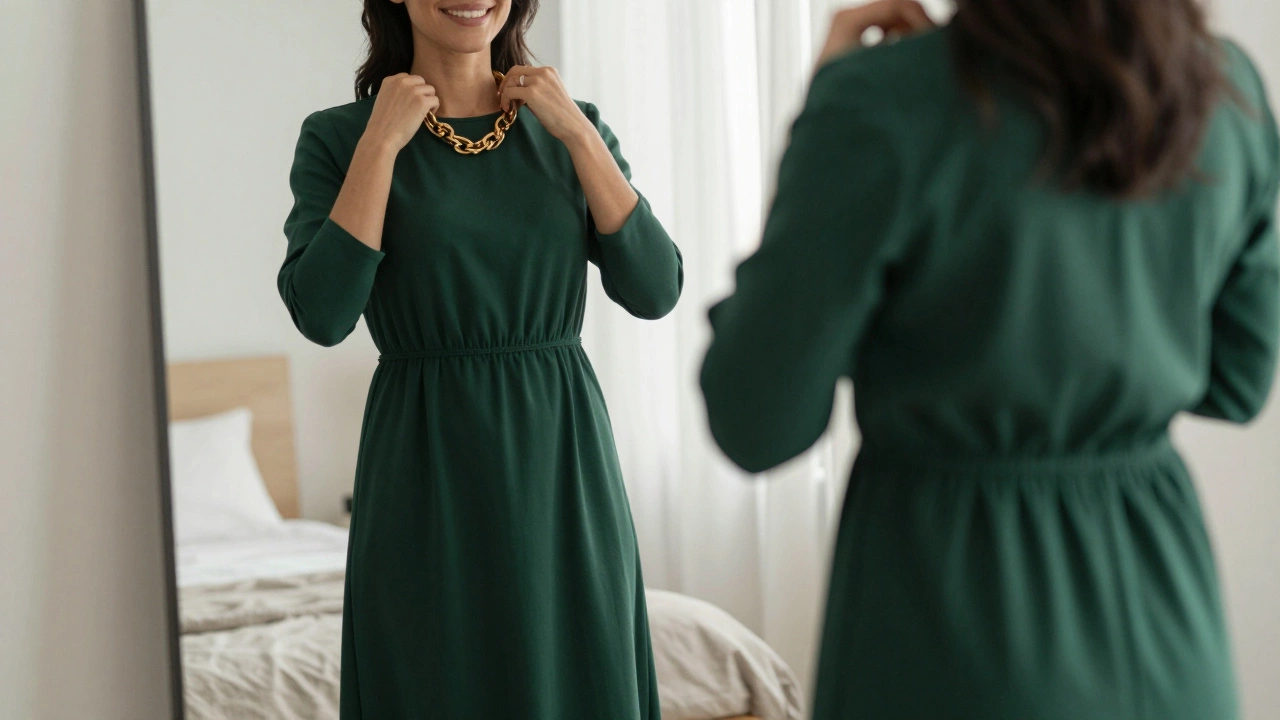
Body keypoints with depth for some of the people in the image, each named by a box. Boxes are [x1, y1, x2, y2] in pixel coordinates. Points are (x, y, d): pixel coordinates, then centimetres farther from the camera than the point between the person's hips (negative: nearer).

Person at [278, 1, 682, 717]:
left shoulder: (571, 125, 6)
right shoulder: (339, 137, -2)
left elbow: (655, 290, -4)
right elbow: (321, 314, -15)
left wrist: (576, 133, -8)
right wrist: (382, 142, -13)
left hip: (561, 463, 3)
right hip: (429, 473, -2)